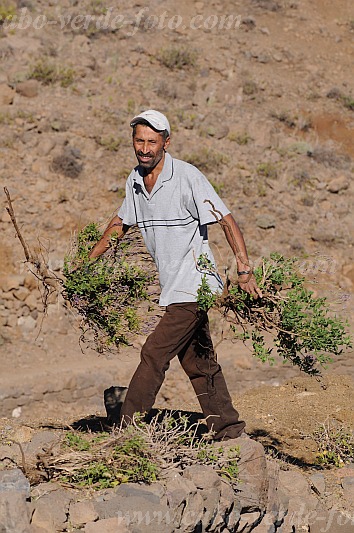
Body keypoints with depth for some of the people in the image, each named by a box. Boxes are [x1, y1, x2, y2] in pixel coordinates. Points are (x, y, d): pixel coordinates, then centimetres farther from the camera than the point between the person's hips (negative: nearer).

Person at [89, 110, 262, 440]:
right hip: (173, 289, 8)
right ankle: (227, 428, 18)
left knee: (154, 354, -9)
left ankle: (127, 428, -3)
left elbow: (226, 220, -17)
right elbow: (121, 223, 23)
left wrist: (244, 270, -25)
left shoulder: (187, 177, -15)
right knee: (198, 362, 10)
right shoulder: (135, 181, 7)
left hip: (194, 286, -7)